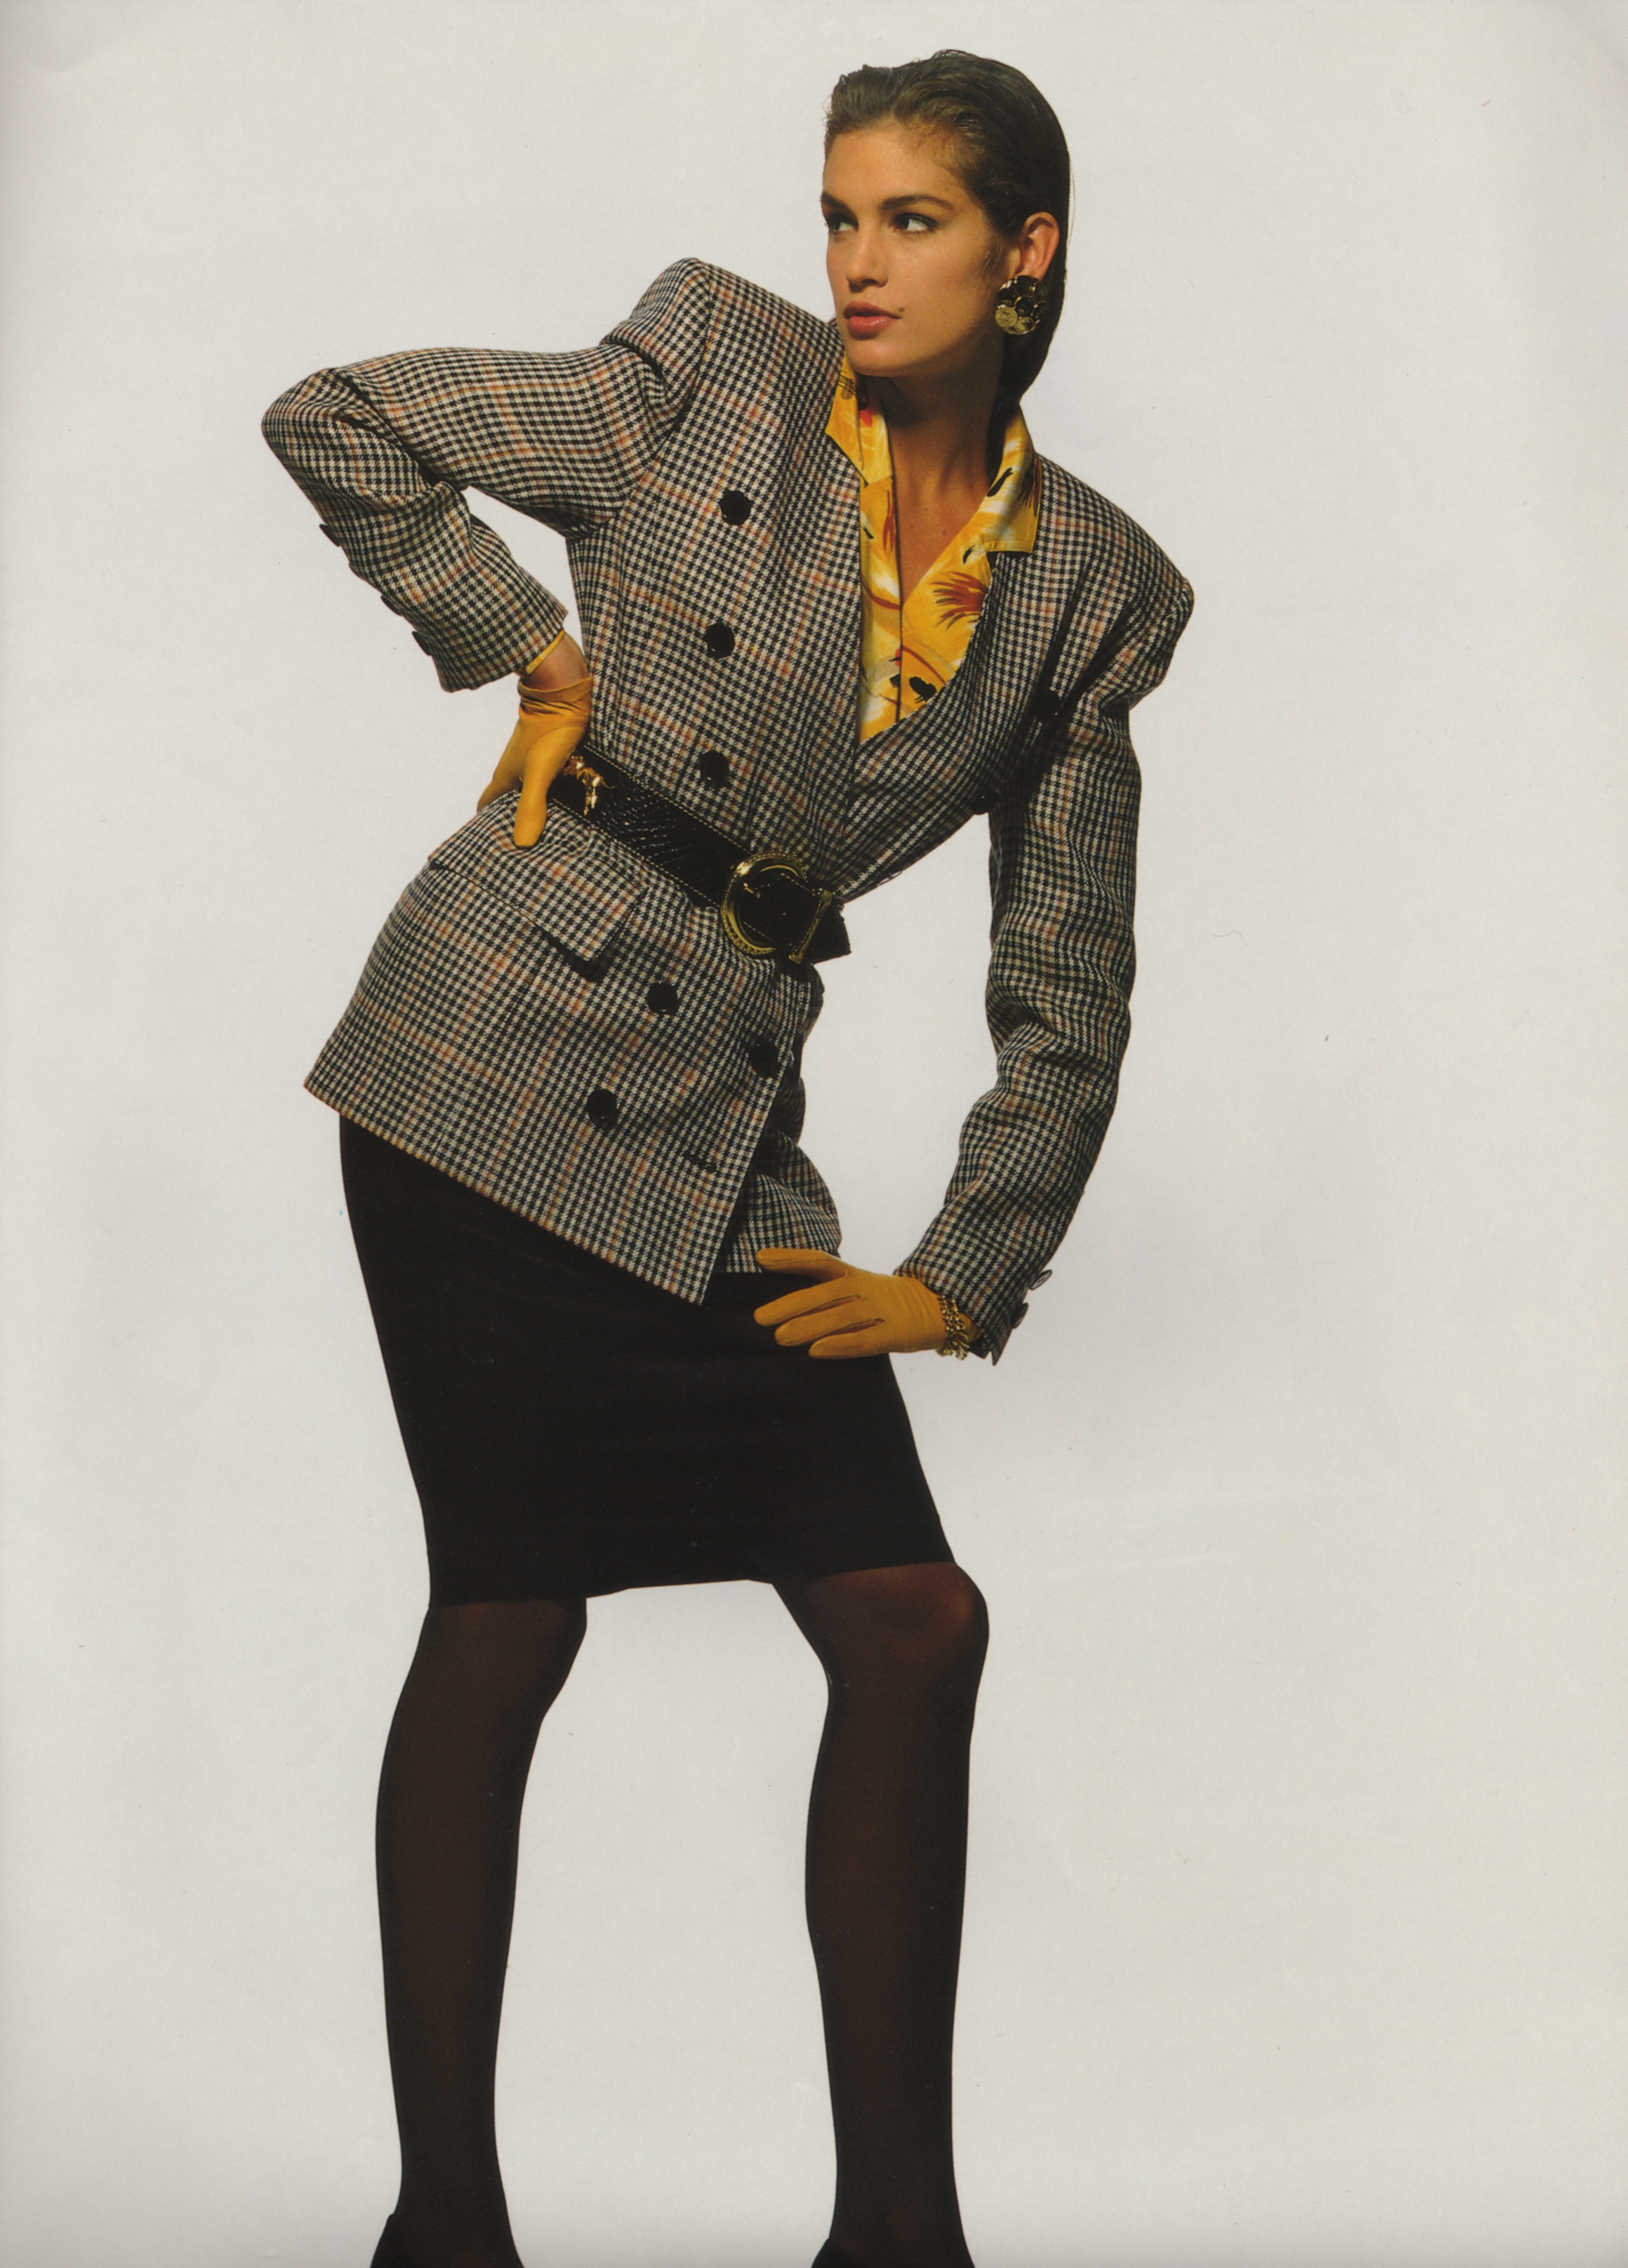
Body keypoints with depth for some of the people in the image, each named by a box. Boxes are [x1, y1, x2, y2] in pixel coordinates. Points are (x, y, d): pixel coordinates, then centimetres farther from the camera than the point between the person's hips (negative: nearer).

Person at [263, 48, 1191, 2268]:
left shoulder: (1092, 585, 7)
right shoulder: (714, 372, -1)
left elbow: (1068, 990, 9)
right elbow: (337, 421, 3)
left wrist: (966, 1278, 3)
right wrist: (532, 649, 0)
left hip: (728, 1125, 4)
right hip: (503, 1047, -4)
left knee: (915, 1626, -2)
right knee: (508, 1622, -3)